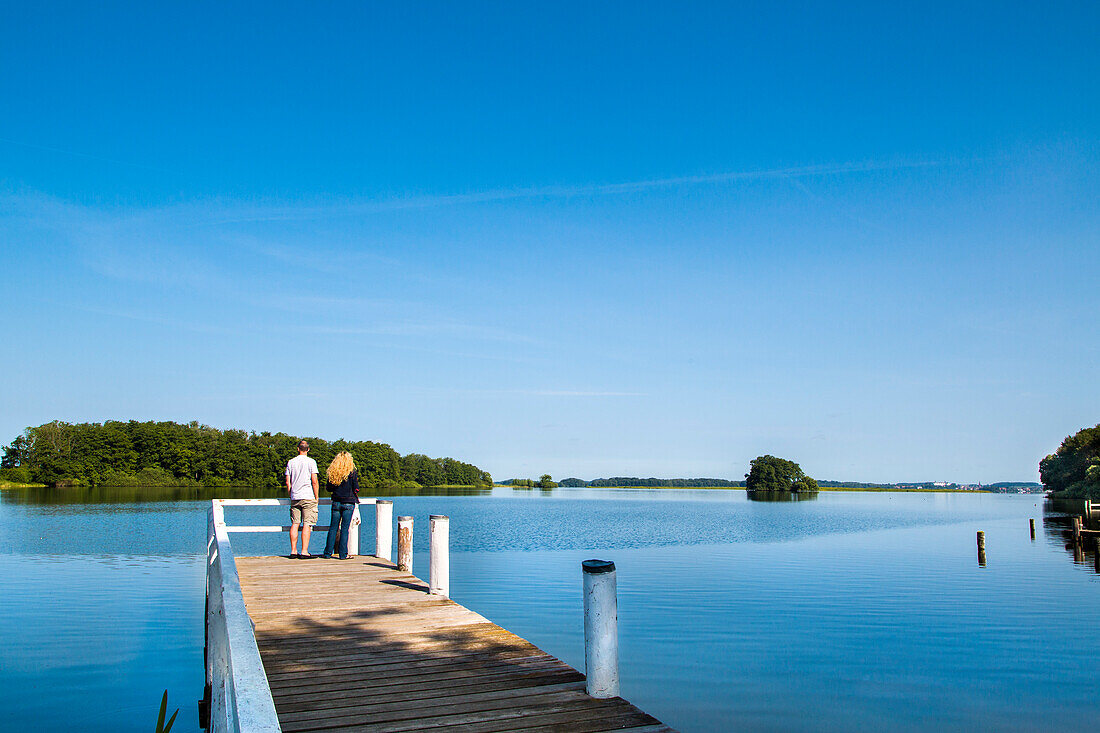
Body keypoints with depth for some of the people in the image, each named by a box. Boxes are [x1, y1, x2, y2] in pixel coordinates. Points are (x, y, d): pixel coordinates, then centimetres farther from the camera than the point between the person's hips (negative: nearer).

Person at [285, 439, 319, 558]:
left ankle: (293, 551, 8)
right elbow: (314, 481, -7)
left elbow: (288, 482, 8)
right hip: (308, 497, -4)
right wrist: (316, 497, 0)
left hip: (295, 497, 4)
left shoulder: (290, 462, 8)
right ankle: (304, 551, -8)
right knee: (307, 525, -4)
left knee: (295, 524, 8)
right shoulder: (311, 462, -3)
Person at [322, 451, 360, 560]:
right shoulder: (352, 472, -8)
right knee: (345, 528, 0)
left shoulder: (332, 472, 1)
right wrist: (356, 498, 13)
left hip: (336, 502, 3)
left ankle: (328, 553, 12)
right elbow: (356, 489, -7)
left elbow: (328, 488, 6)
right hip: (349, 503, -3)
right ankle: (343, 554, 1)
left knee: (333, 527, 10)